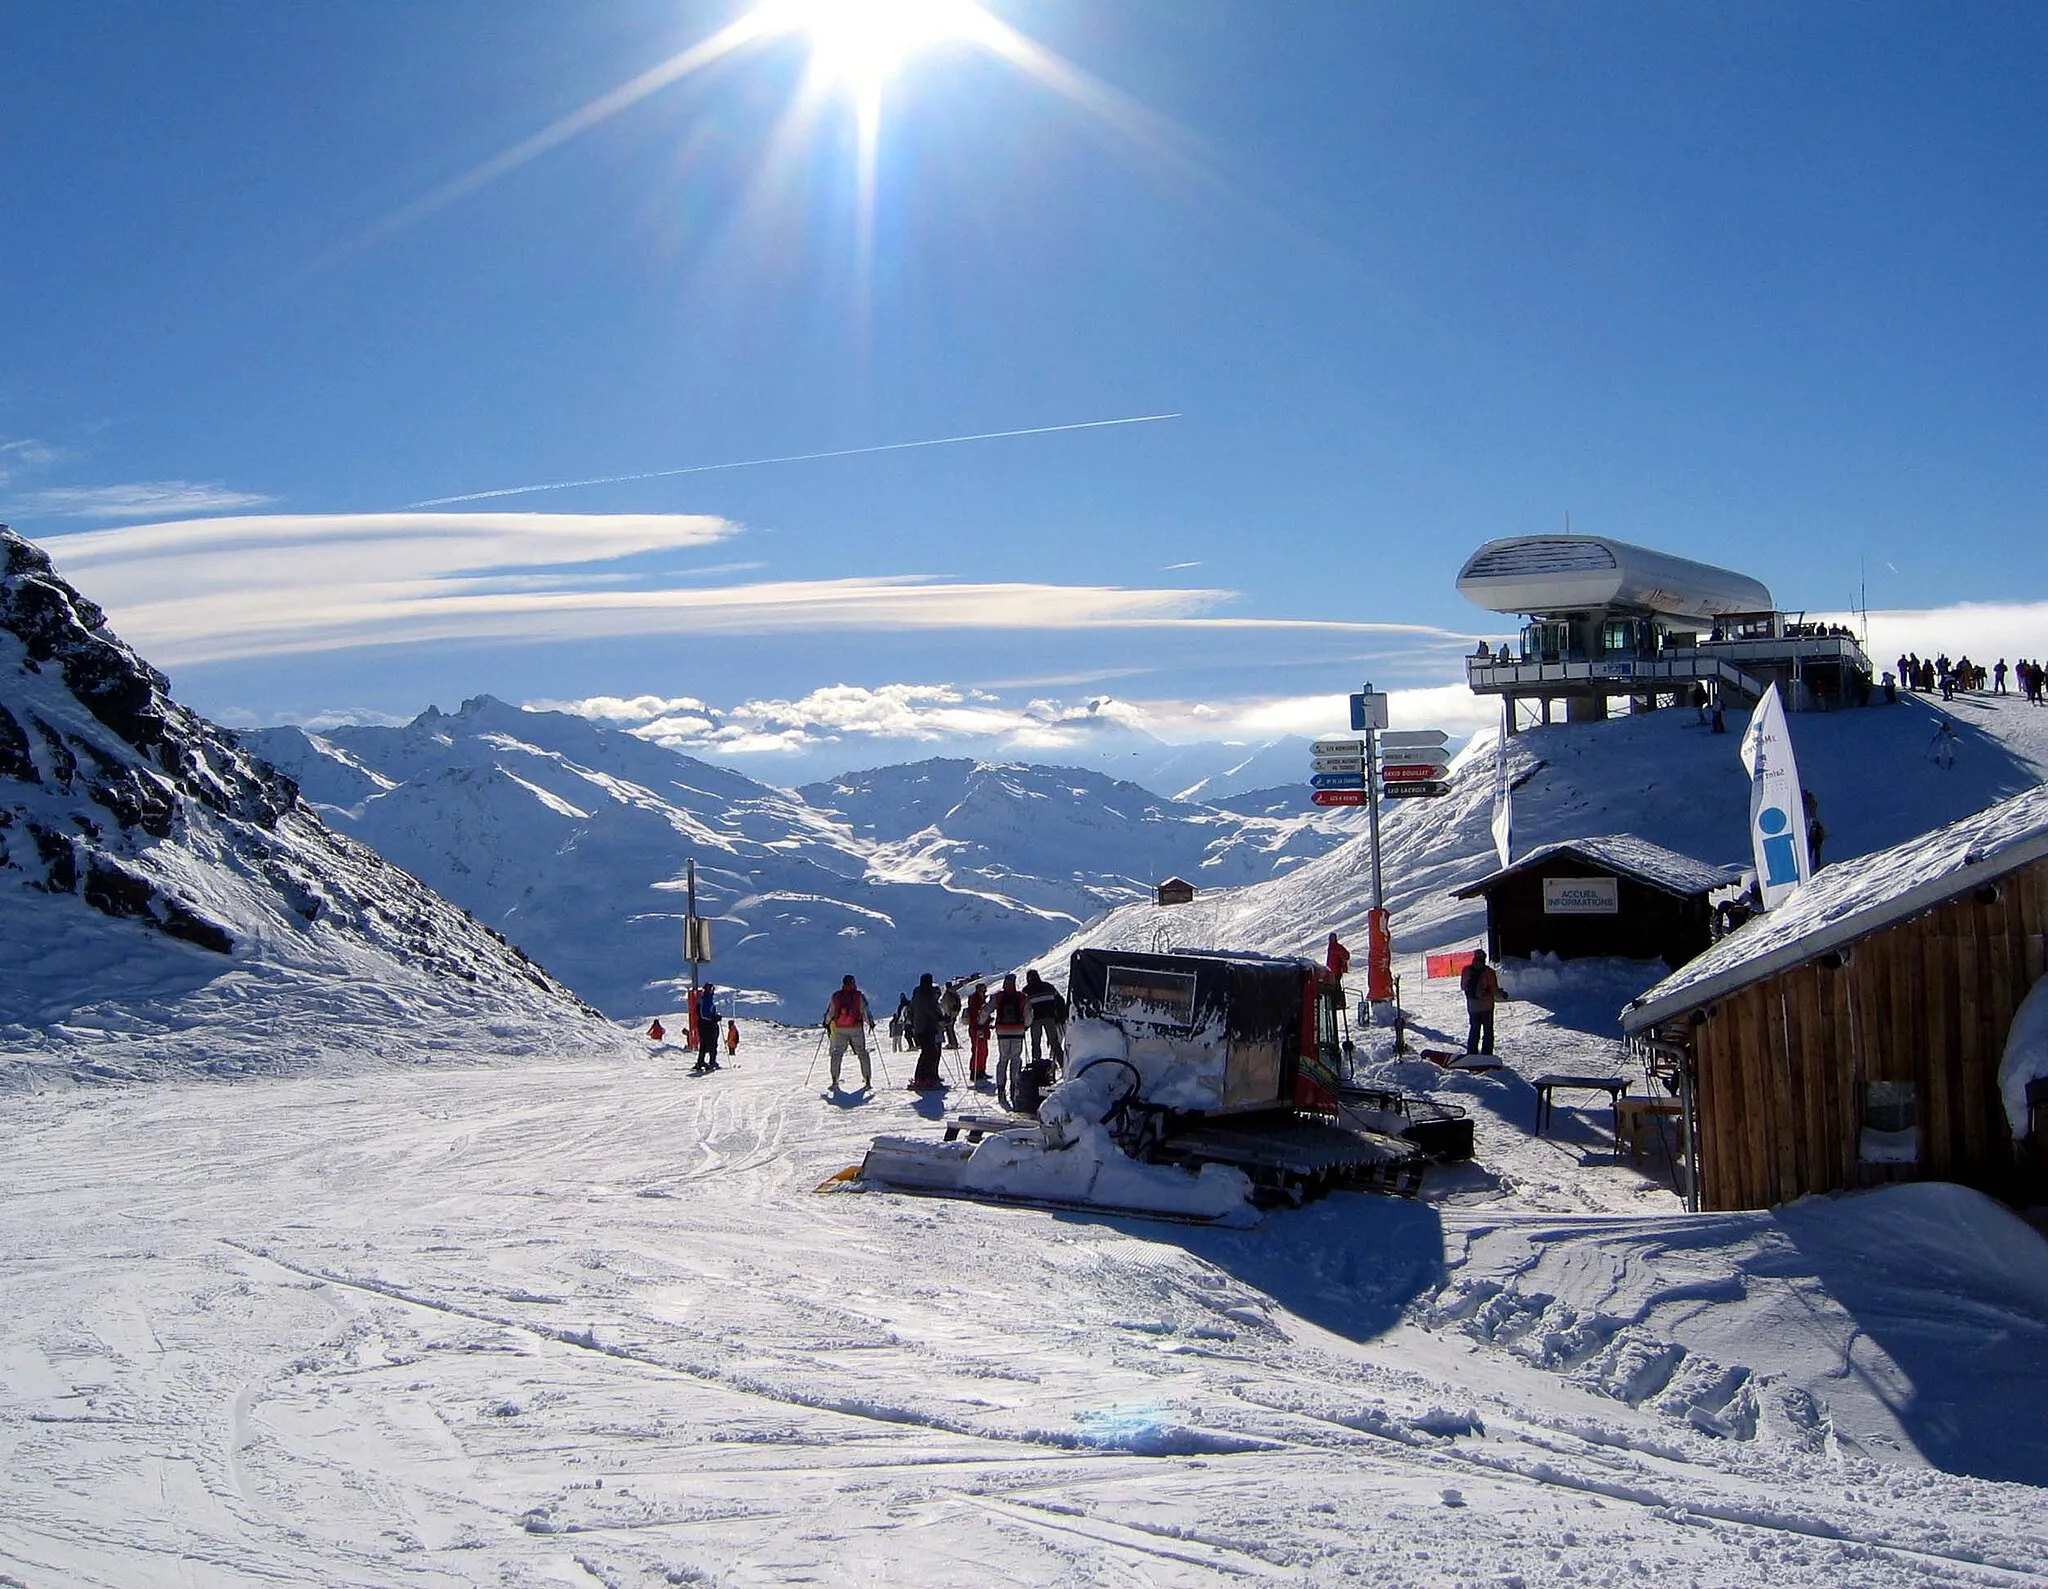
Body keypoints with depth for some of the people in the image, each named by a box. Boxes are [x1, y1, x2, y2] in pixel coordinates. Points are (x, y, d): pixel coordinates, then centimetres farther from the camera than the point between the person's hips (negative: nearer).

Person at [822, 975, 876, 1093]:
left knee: (837, 1053, 12)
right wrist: (871, 1023, 10)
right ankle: (868, 1081, -1)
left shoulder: (836, 996, 3)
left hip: (840, 1029, 2)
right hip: (857, 1028, -2)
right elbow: (866, 1011, -4)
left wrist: (826, 1023, 25)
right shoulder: (859, 996, -4)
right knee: (863, 1053, 5)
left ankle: (835, 1081, 5)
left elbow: (829, 1012, 10)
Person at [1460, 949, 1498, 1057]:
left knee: (1473, 1029, 17)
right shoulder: (1488, 972, -17)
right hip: (1486, 1005, -3)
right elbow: (1494, 990, -13)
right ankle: (1486, 1055, 7)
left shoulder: (1466, 970, -8)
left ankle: (1471, 1054, 17)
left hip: (1472, 1006, 3)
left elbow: (1462, 986, 5)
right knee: (1488, 1031, 10)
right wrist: (1502, 994, 7)